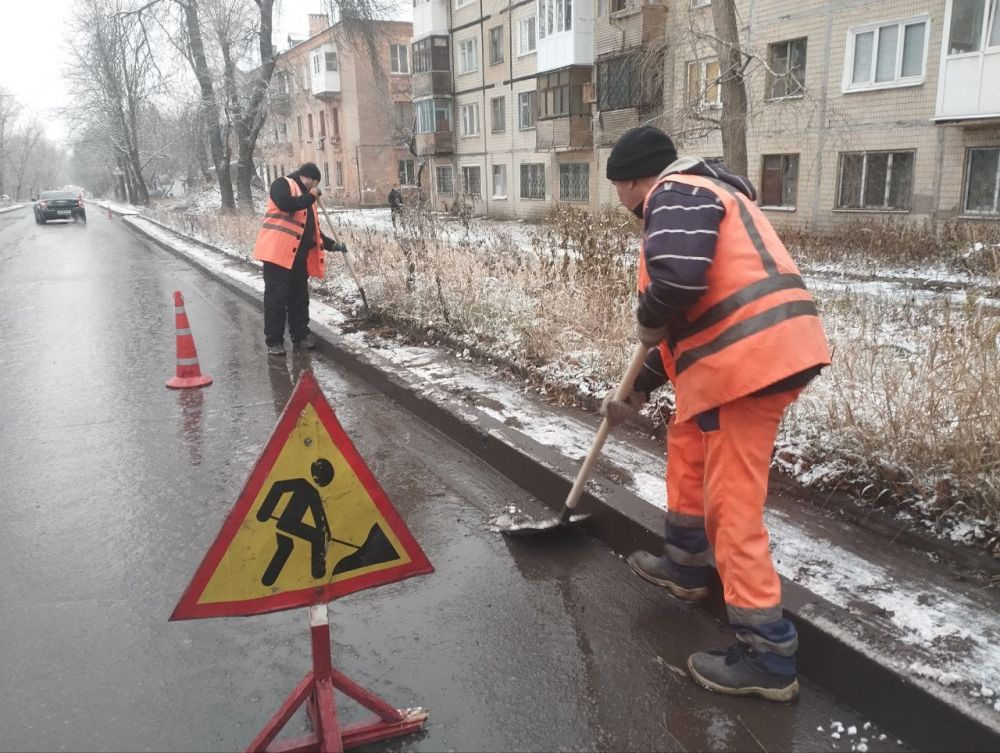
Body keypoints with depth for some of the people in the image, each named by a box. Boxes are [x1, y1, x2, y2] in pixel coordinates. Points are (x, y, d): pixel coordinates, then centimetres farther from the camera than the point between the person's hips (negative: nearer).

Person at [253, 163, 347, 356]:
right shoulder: (282, 184, 0)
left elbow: (312, 230, 27)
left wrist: (333, 245, 20)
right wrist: (309, 197, -8)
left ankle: (300, 335, 23)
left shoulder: (307, 199, 24)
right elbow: (285, 203, -21)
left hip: (300, 255, 8)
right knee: (276, 297, -5)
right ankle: (274, 341, -1)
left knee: (299, 297, 12)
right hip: (278, 251, -8)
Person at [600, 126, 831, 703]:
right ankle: (685, 565, 43)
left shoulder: (676, 195, -6)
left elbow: (677, 278, -28)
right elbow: (694, 311, 30)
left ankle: (768, 657, 5)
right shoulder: (696, 199, 26)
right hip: (766, 349, 11)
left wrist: (648, 322, -4)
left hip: (750, 358, -11)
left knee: (732, 506, -4)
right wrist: (638, 391, 32)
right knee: (688, 442, 27)